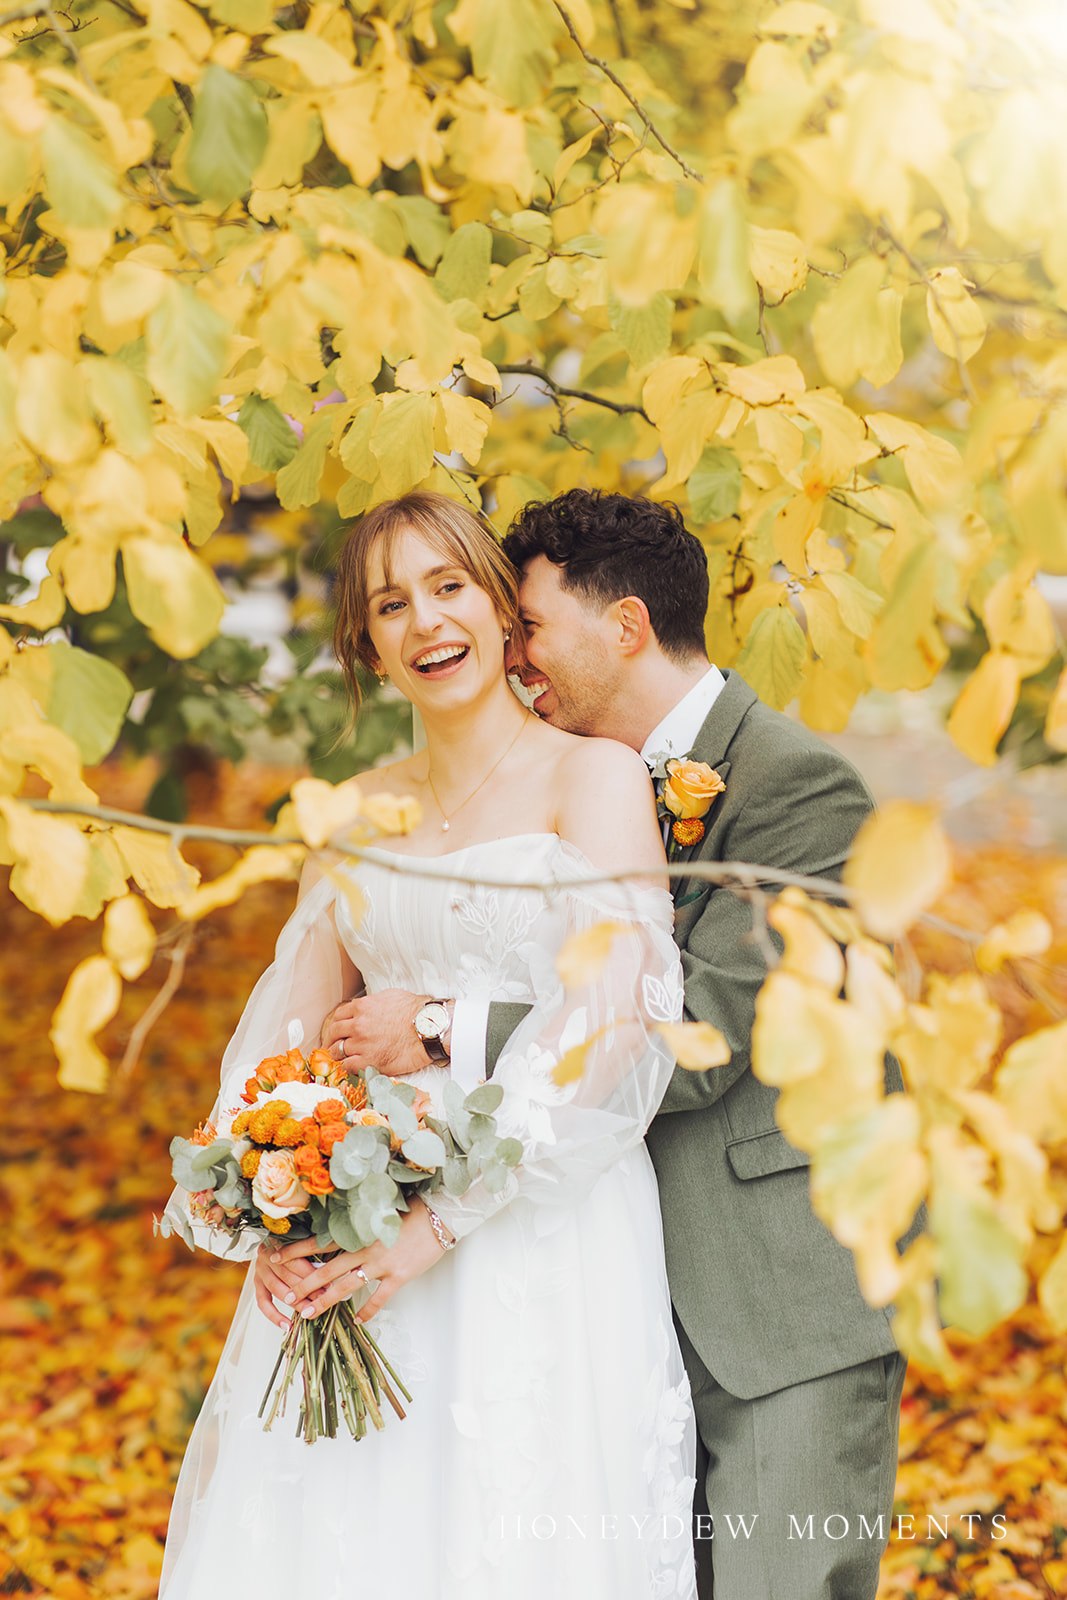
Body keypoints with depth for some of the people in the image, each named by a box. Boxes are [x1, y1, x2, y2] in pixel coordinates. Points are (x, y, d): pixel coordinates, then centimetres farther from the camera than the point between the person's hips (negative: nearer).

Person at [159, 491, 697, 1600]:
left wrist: (442, 1222, -19)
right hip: (347, 1243, 5)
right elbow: (296, 1020, 10)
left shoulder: (596, 777, -4)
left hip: (539, 1237, -4)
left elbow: (609, 1017, -15)